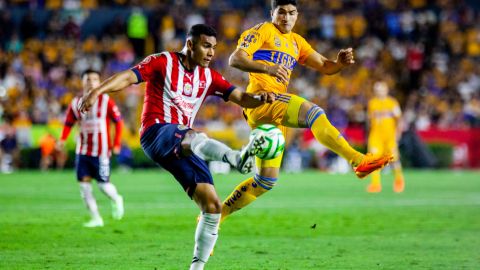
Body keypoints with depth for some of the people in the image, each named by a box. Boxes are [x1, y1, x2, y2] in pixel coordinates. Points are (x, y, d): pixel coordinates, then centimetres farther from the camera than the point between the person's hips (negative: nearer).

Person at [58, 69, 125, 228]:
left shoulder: (106, 102, -6)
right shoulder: (76, 104, 3)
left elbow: (118, 122, -1)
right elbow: (68, 123, 12)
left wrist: (116, 144, -6)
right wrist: (62, 140, -5)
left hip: (101, 151, -4)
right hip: (82, 151, 4)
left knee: (103, 184, -4)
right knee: (84, 184, -2)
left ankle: (116, 200, 31)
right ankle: (96, 218, 9)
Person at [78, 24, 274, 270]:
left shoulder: (208, 77, 16)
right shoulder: (163, 62, 0)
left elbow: (241, 98, 12)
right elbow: (128, 77, -11)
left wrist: (259, 98, -12)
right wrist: (97, 91, -28)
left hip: (183, 146, 7)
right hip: (157, 133, -7)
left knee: (212, 206, -4)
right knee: (195, 138, -41)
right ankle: (238, 158, -72)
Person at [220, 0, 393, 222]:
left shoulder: (296, 42, 24)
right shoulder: (263, 31, 3)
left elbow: (324, 66, 18)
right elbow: (235, 59, -10)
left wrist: (340, 62, -5)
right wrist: (267, 68, -27)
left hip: (275, 115, 8)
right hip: (261, 100, -8)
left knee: (266, 180, 9)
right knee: (313, 112, -31)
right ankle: (358, 160, -41)